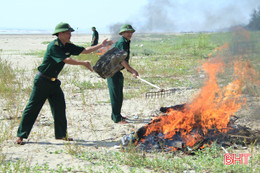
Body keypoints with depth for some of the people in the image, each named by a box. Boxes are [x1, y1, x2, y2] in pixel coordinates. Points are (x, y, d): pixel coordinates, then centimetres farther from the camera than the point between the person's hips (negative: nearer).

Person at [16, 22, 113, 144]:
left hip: (54, 82, 8)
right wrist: (83, 63, -24)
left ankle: (61, 134, 13)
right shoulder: (54, 46, -21)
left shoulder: (68, 46, 5)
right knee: (32, 108, -3)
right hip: (42, 81, -8)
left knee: (60, 107, 5)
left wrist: (102, 45, -1)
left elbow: (85, 50, 5)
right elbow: (66, 60, -28)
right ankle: (20, 135, 6)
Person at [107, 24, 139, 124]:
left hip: (118, 72, 10)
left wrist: (131, 72, 22)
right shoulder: (121, 43, -19)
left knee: (119, 95, 18)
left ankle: (116, 115, 31)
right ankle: (117, 119, -1)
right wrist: (133, 70, -22)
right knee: (115, 95, -6)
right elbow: (122, 60, -25)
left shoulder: (126, 43, 12)